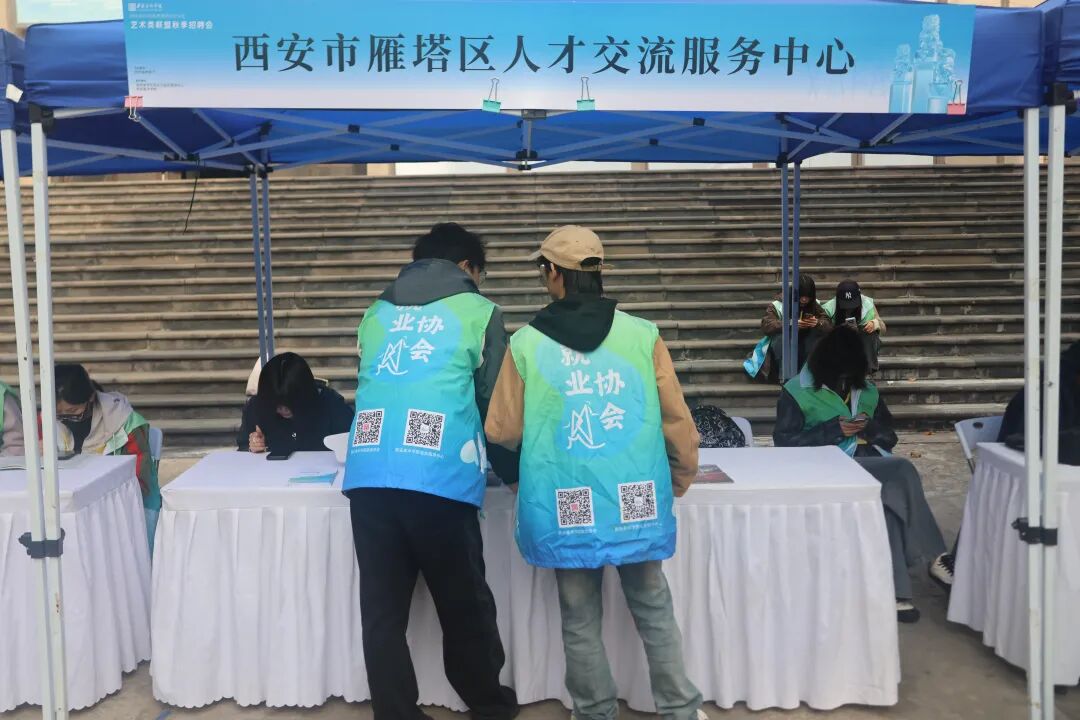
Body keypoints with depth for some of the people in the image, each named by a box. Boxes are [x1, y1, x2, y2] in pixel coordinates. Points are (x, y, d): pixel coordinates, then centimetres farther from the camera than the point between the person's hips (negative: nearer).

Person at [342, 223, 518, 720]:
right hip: (440, 479, -3)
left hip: (369, 476, 4)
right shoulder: (478, 311, 10)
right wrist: (509, 469, 28)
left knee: (382, 610, 9)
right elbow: (495, 402, 12)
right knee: (465, 606, 12)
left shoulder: (376, 314, 22)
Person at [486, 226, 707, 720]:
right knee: (654, 612, 16)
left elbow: (502, 432, 2)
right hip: (637, 504, 1)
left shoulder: (526, 343, -3)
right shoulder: (642, 335, -3)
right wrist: (681, 479, 18)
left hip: (567, 510, -1)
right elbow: (676, 420, 1)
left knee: (580, 621, 14)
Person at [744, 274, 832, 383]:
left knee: (819, 333, -24)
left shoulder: (815, 305, -6)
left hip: (805, 350, 3)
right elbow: (766, 325, -26)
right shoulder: (779, 305, -16)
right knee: (781, 335, -33)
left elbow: (829, 325, -12)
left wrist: (817, 323, -36)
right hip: (782, 348, -3)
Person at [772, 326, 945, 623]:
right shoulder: (797, 391, 2)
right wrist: (834, 429, -14)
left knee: (888, 500, -32)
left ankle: (896, 590, -29)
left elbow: (890, 436, 19)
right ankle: (924, 561, -18)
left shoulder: (868, 391, 17)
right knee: (902, 473, -28)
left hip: (872, 464, 5)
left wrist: (870, 427, -5)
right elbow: (784, 441, -6)